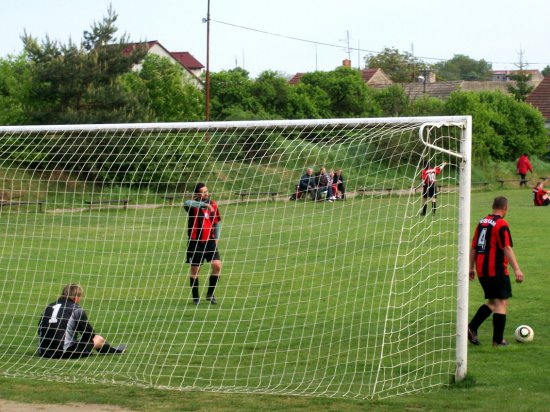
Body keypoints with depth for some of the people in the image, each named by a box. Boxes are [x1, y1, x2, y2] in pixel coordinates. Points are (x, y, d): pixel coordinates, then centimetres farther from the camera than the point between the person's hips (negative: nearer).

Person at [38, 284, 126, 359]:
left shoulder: (49, 307, 12)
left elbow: (40, 328, 17)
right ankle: (113, 351, 40)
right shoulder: (77, 310, -4)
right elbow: (89, 334, 4)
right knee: (99, 340, 14)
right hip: (63, 353, -6)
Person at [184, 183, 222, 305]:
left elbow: (217, 222, 18)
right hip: (195, 242, -3)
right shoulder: (194, 205, -10)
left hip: (210, 241, 3)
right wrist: (205, 204, -44)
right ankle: (196, 298, 19)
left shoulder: (213, 204, 5)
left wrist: (216, 238, 9)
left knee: (217, 265, -10)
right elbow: (187, 203, -36)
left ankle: (210, 294, 7)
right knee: (195, 270, 4)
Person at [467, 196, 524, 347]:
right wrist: (516, 269, -21)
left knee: (492, 302, 18)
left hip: (482, 271, 7)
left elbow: (473, 247, 15)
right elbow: (507, 249, -19)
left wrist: (472, 268, 22)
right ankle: (498, 340, -2)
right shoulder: (501, 224, -11)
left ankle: (472, 328, 4)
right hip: (497, 270, -7)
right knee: (502, 303, 0)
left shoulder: (482, 222, 11)